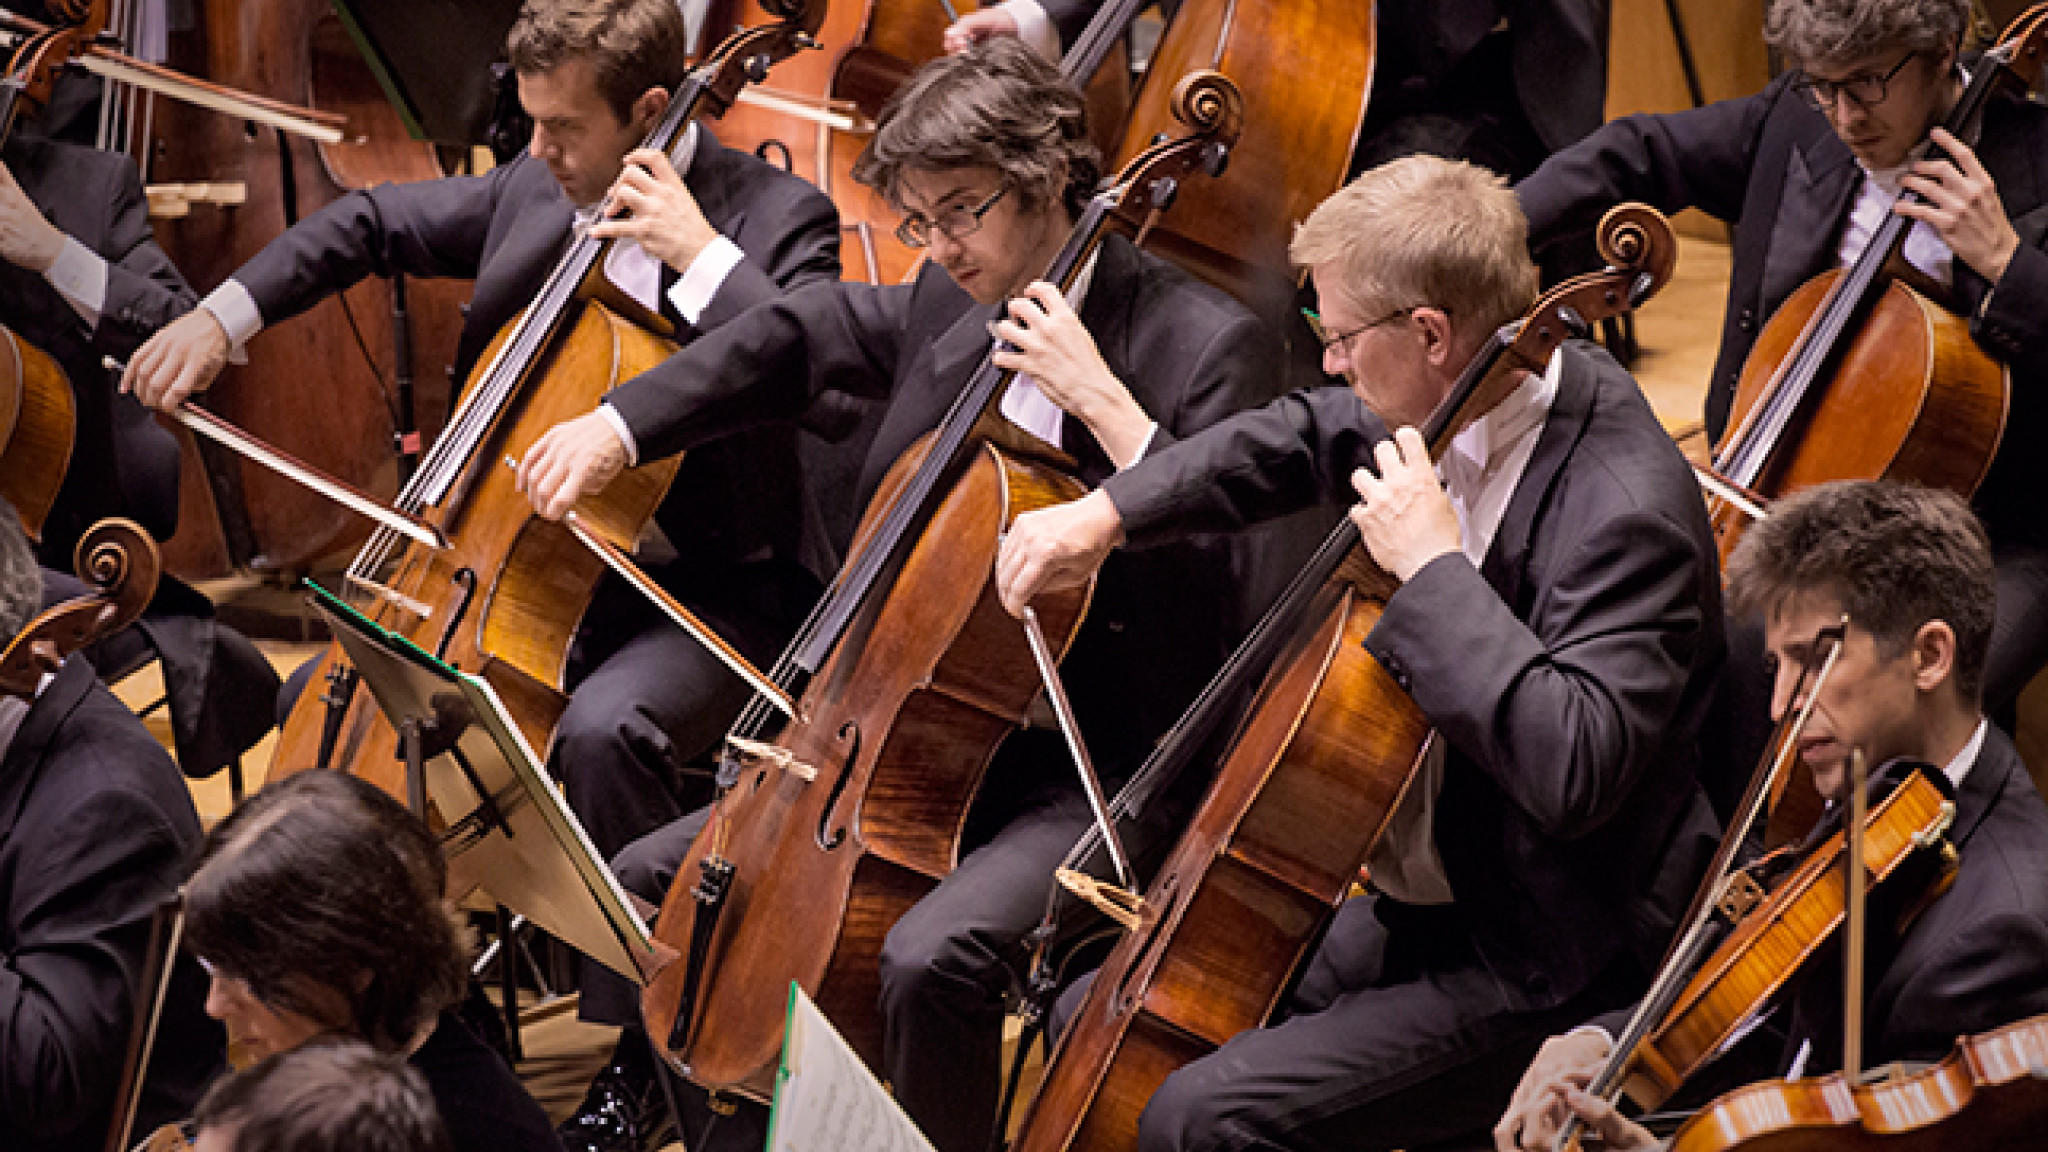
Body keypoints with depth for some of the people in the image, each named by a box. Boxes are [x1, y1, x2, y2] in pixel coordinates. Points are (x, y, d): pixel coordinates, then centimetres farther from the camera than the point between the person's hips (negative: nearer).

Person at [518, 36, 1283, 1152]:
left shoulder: (1207, 344, -13)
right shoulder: (948, 307, 8)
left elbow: (1222, 574, -23)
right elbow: (806, 334, 25)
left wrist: (1105, 405, -26)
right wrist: (619, 424, 14)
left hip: (1091, 781, -8)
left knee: (933, 958, -35)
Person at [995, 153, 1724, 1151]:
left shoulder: (1625, 513, -28)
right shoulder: (1463, 409, 0)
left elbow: (1572, 770, -40)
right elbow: (1306, 439, 20)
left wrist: (1432, 566, -33)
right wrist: (1109, 514, 9)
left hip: (1537, 973, -10)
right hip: (1415, 908, 10)